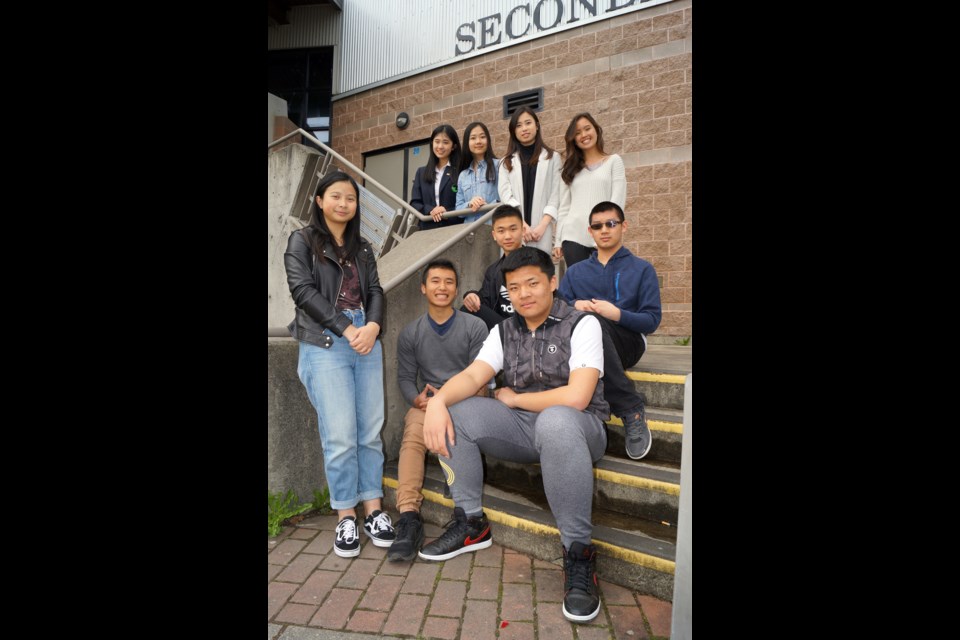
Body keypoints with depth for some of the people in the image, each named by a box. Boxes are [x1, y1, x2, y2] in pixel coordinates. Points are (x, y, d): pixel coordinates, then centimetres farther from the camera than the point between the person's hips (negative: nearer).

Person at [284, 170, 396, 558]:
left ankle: (373, 510, 14)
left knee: (371, 432, 4)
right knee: (340, 436, -6)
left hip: (367, 342, 4)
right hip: (324, 346, -4)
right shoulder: (301, 241, 6)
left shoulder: (362, 248, 18)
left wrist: (373, 327, -12)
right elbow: (303, 290, -6)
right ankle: (346, 517, 8)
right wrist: (347, 329, -14)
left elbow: (375, 292, 9)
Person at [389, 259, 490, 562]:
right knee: (413, 436, -30)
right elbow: (405, 376, 10)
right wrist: (417, 398, -12)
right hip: (427, 401, 1)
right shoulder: (410, 333, 10)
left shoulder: (475, 327, 2)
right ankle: (409, 517, -37)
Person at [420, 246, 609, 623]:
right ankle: (471, 523, 1)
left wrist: (512, 398, -9)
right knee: (453, 413, -13)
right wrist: (438, 401, -30)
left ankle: (578, 552, -23)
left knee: (554, 421, -40)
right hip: (523, 427, 5)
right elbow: (472, 376, -8)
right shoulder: (504, 331, 7)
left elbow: (576, 397, -22)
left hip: (578, 428, -5)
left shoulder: (582, 324, -9)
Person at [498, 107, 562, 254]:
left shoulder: (552, 157, 13)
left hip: (541, 231, -1)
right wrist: (522, 225, -12)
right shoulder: (507, 161, 16)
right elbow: (505, 194, 2)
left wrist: (542, 226, -10)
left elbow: (556, 195, 4)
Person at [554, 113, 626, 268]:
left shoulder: (613, 161, 10)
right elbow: (564, 207, 13)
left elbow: (618, 201, 1)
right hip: (573, 237, 2)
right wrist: (558, 241, 6)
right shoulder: (570, 167, 16)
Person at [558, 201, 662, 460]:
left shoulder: (642, 269, 11)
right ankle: (630, 407, -30)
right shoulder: (575, 272, 20)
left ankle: (628, 408, -29)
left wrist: (618, 315, -17)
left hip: (628, 344, -2)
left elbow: (652, 320, 1)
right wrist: (574, 306, -13)